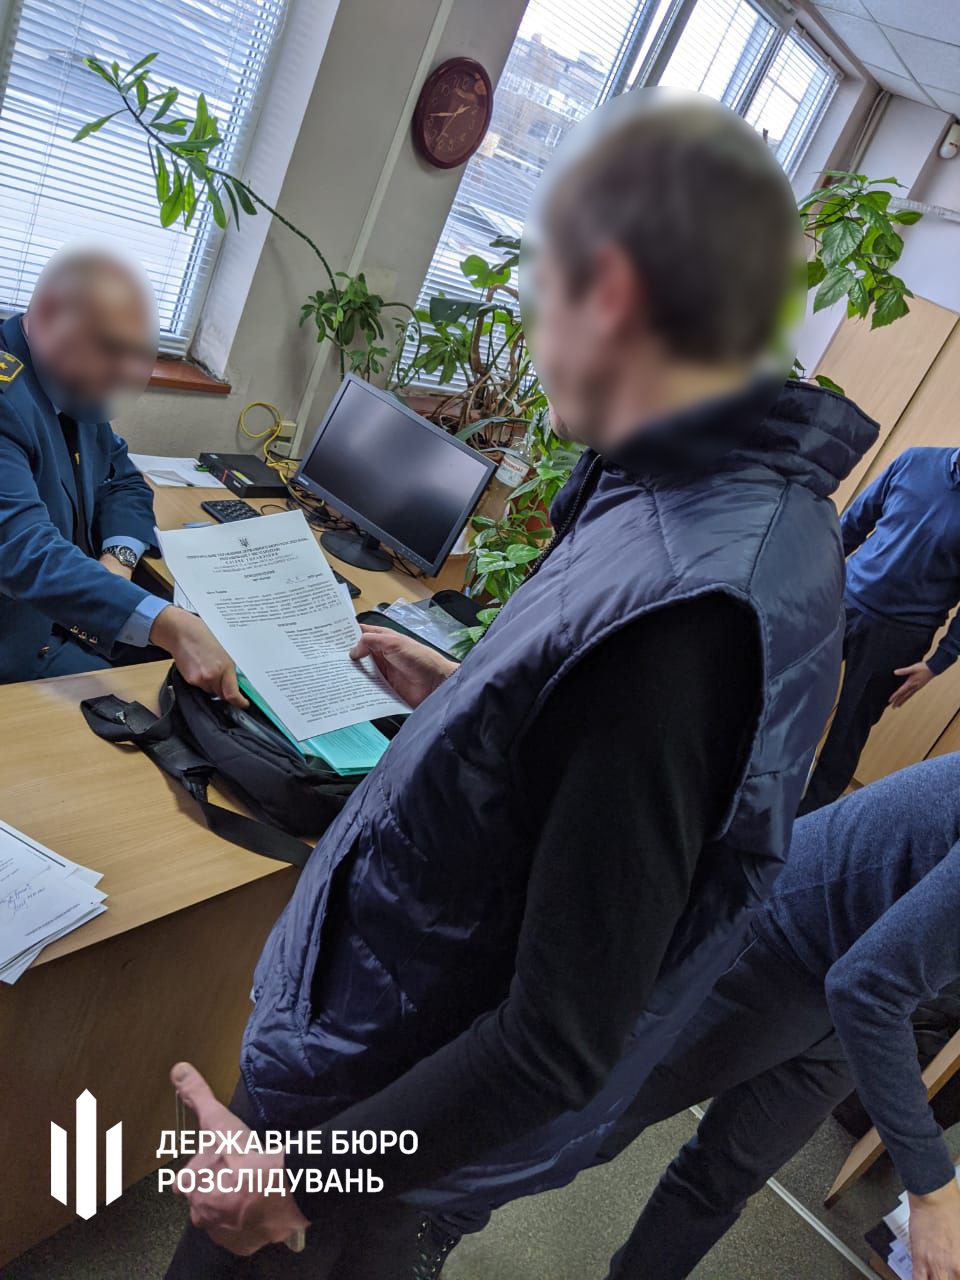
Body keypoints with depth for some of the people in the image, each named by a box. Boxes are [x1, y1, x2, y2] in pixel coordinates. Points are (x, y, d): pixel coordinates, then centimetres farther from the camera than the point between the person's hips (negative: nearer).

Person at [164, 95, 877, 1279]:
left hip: (408, 1120, -7)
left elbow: (563, 1043, -29)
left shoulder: (678, 607, -36)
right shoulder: (770, 509, -4)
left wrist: (295, 1170, -18)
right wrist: (468, 699, 16)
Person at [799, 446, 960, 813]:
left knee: (846, 735, 6)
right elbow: (854, 522, 10)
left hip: (897, 638, -3)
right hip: (843, 601, 3)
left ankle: (805, 818, 22)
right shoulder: (915, 461, -1)